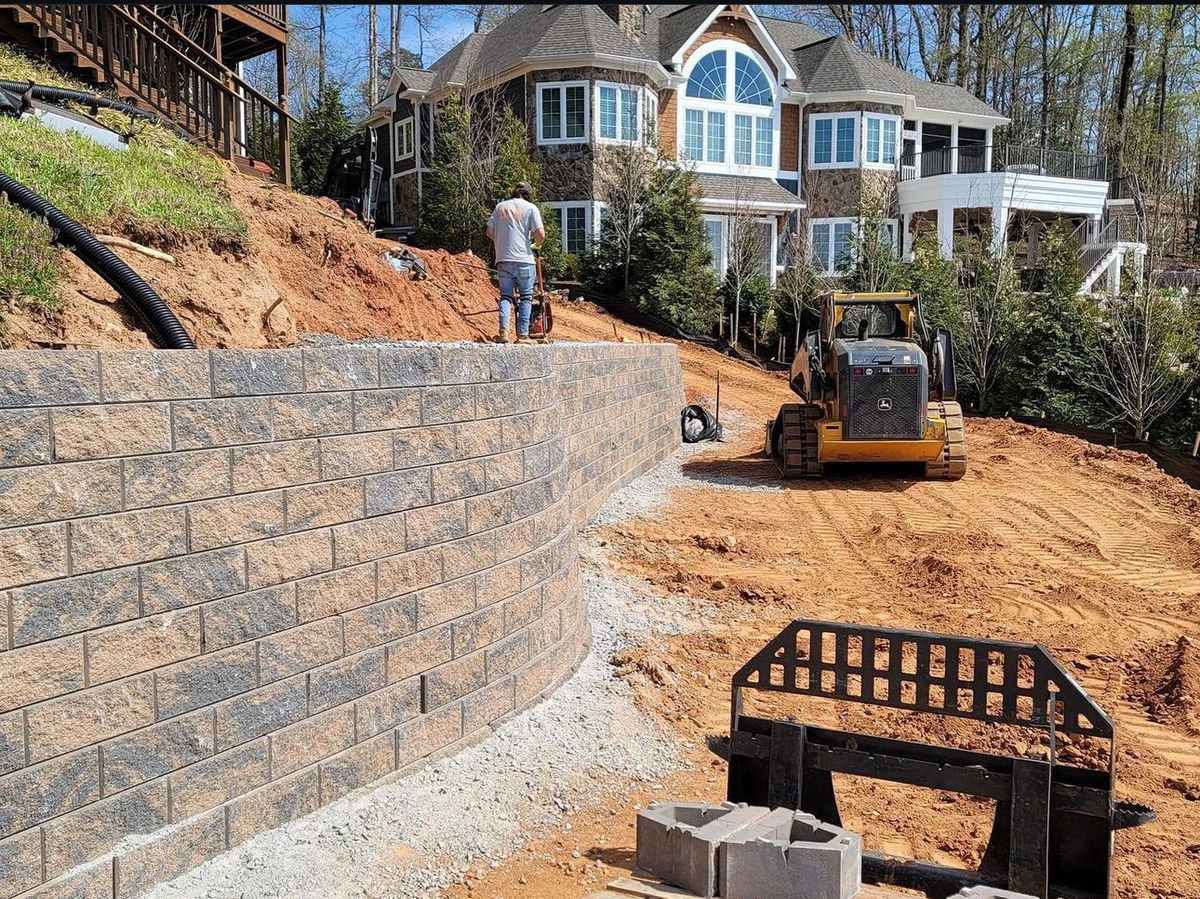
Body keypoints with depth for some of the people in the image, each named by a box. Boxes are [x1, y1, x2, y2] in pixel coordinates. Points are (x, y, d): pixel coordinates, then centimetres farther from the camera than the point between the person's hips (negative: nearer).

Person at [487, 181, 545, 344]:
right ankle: (522, 335, 2)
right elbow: (540, 234, -9)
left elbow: (490, 232, 9)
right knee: (526, 297, 5)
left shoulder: (500, 206, 11)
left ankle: (503, 332, -6)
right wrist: (536, 243, 13)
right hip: (523, 258, -3)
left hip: (503, 259, 3)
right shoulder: (530, 208, 0)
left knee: (505, 295, 9)